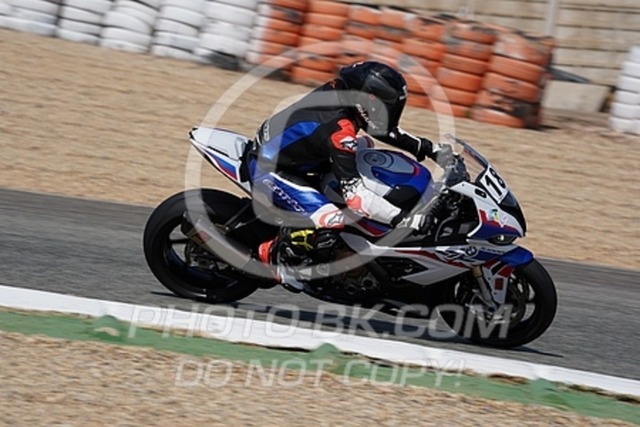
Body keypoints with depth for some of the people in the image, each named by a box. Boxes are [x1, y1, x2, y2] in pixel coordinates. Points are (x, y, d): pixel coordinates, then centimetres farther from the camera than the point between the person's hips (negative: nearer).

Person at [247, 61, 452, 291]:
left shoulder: (340, 91, -6)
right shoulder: (339, 130, -31)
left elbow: (384, 128, 12)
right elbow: (354, 194, -34)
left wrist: (426, 148, 6)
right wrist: (400, 218, -37)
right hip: (270, 169, -10)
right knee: (330, 222, -28)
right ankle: (274, 254, -2)